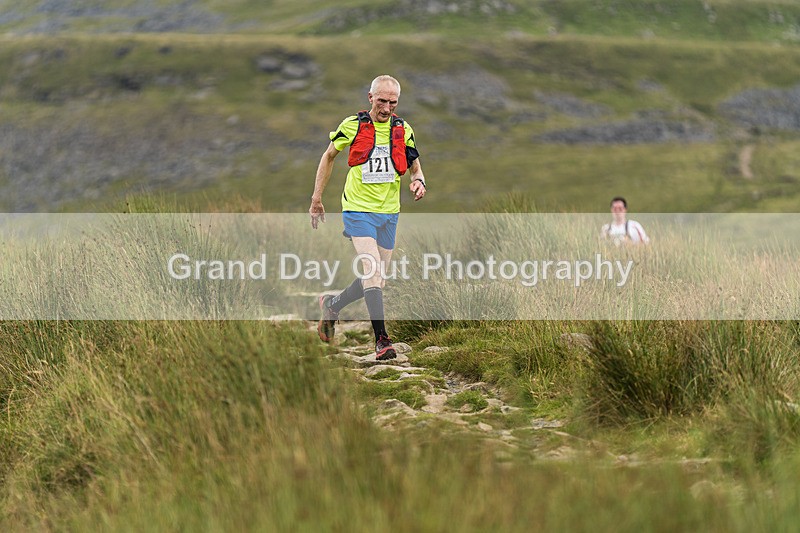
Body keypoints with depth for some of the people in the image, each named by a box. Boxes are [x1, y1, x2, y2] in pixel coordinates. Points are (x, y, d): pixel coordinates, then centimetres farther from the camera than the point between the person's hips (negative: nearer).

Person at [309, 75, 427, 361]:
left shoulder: (403, 130, 2)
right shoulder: (352, 125, -5)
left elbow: (415, 168, 11)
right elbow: (329, 156, 9)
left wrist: (418, 182, -14)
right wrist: (316, 198, 9)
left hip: (389, 211, 4)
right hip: (359, 208, -4)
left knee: (377, 280, 8)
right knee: (372, 270, -21)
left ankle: (332, 305, 35)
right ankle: (381, 340, -20)